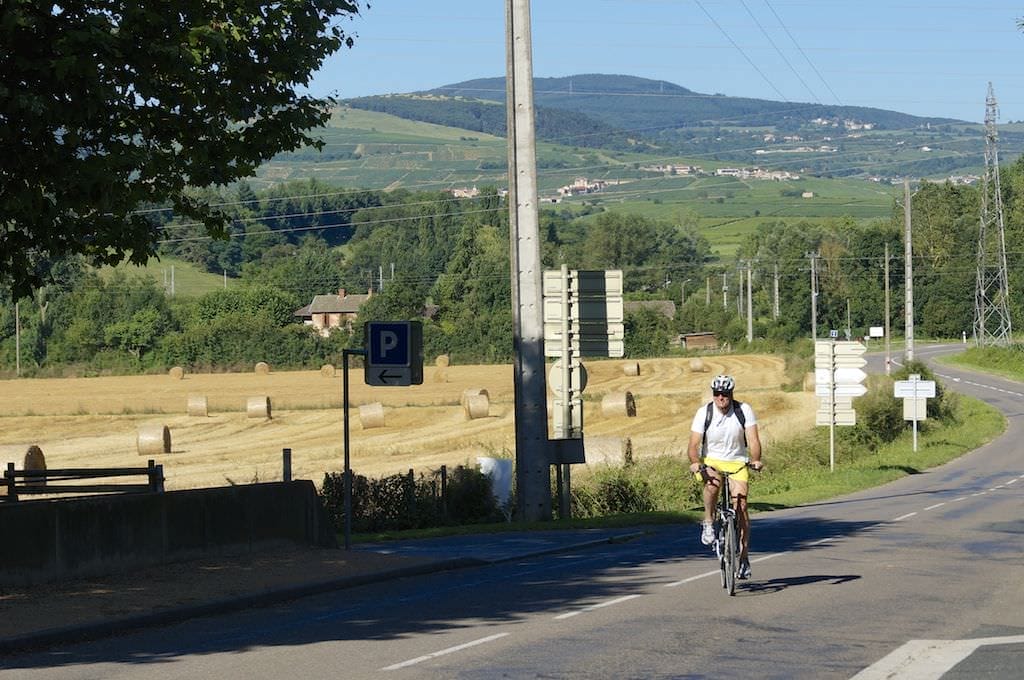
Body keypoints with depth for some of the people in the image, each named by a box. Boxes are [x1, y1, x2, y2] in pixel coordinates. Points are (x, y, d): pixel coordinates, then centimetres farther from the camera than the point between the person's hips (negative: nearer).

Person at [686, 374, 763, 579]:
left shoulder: (744, 410, -9)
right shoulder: (703, 413, -11)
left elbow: (753, 440, -16)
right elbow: (694, 444, -16)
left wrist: (756, 460, -35)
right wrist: (695, 462, -37)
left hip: (736, 462, 1)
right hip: (711, 462, -1)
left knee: (741, 505, -13)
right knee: (713, 481, -36)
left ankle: (744, 557, -5)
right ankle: (708, 523, -14)